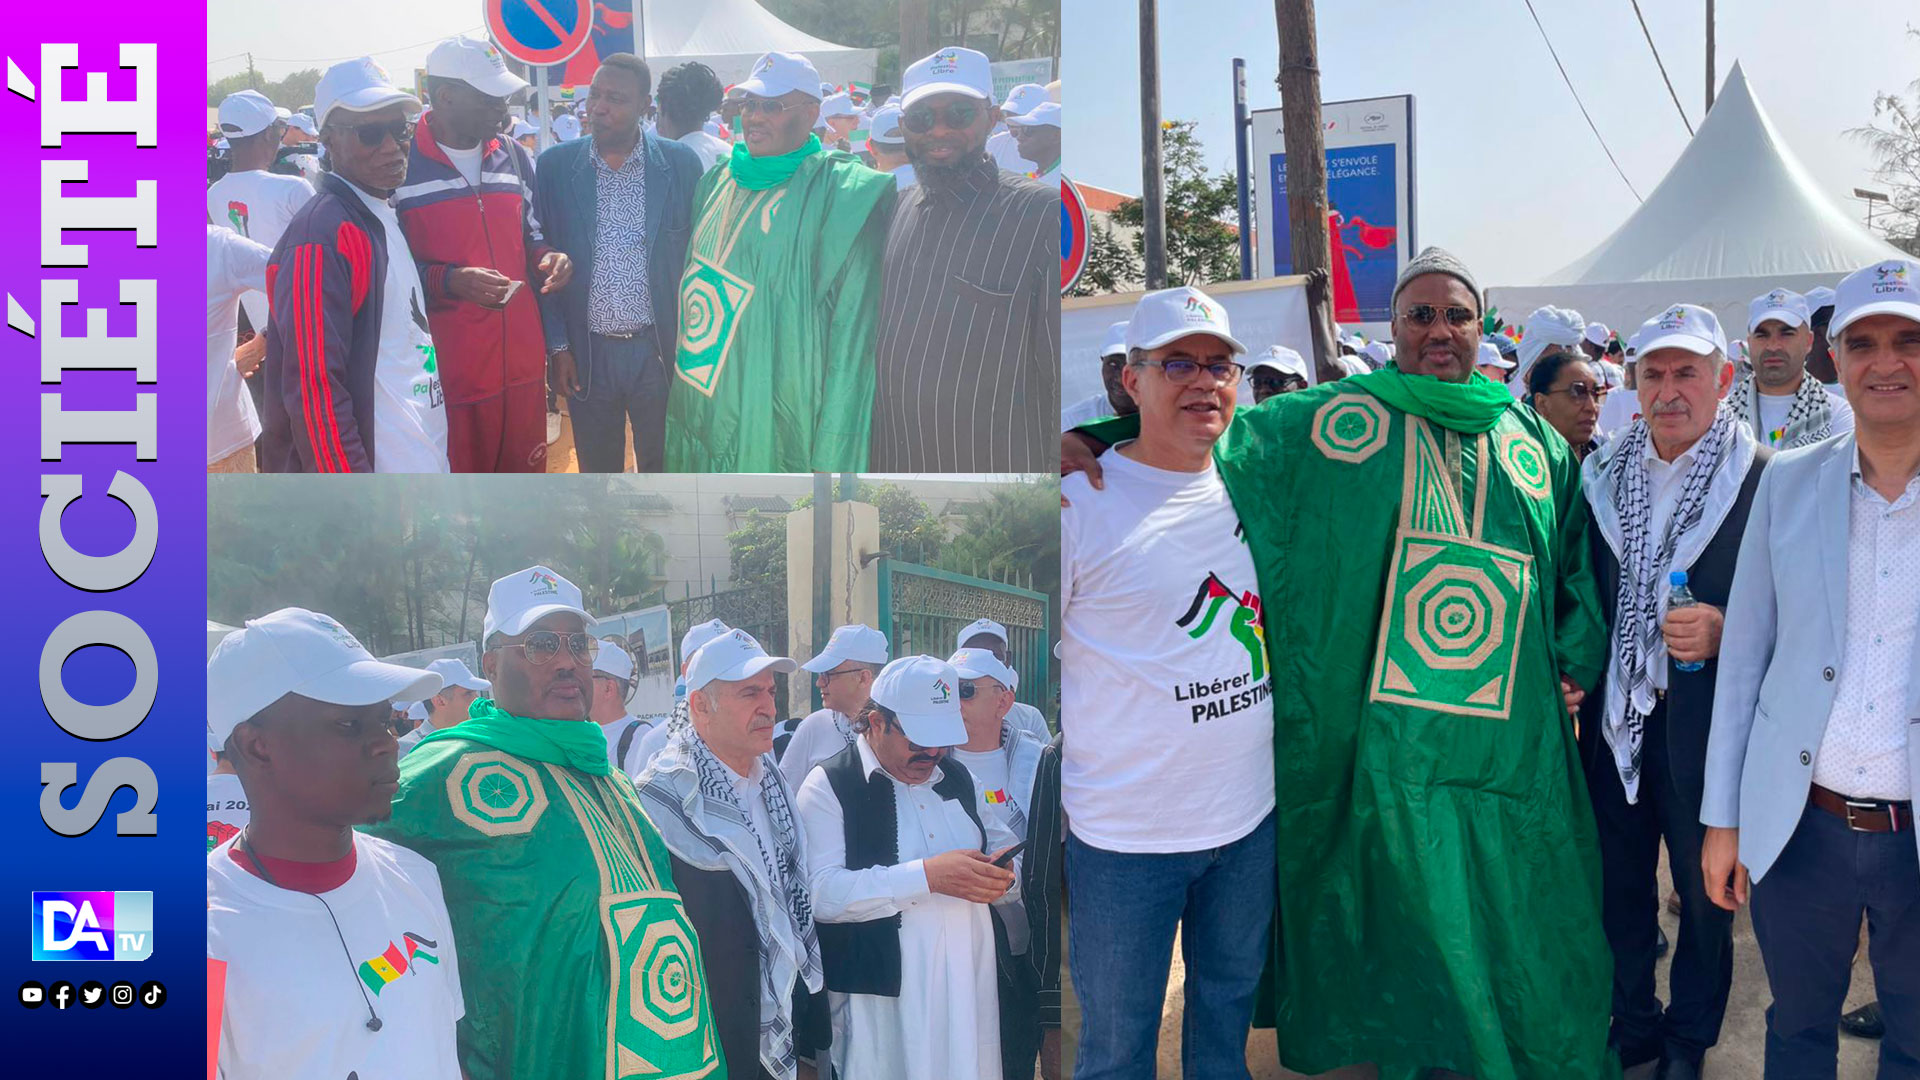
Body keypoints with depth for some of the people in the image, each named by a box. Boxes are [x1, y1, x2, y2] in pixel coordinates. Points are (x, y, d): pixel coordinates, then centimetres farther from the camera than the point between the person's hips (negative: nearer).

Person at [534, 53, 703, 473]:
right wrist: (557, 345, -1)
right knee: (596, 473, 13)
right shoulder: (555, 165, 0)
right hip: (586, 355, 1)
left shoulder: (680, 163, -2)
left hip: (660, 350, -1)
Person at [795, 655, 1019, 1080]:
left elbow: (999, 845, 25)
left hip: (969, 984, 6)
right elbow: (820, 893, -19)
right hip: (883, 996, -5)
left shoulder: (957, 777, 14)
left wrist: (1001, 873, -1)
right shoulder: (829, 785, -7)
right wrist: (927, 875, -23)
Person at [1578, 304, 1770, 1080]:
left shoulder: (1764, 478, -9)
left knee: (1704, 891, 12)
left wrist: (1725, 631, -23)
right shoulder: (1603, 474, 5)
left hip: (1704, 722, -3)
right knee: (1619, 883, 15)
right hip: (1614, 716, 4)